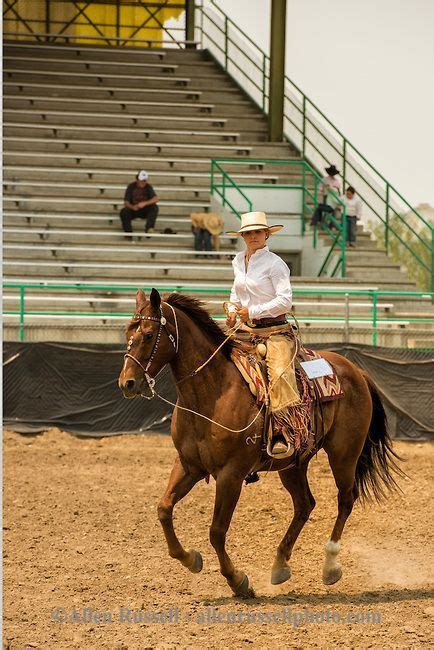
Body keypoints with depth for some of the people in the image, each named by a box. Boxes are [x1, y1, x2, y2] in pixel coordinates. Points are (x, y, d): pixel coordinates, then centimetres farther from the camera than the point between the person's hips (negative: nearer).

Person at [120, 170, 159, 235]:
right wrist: (132, 207, -33)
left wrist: (144, 203, -35)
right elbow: (126, 202, -10)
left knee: (154, 207, -28)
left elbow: (155, 198, -18)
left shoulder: (148, 187, -4)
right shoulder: (131, 187, -5)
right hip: (133, 210, -1)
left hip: (144, 211, 1)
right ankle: (128, 232, -22)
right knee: (123, 212, -31)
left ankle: (149, 228, -37)